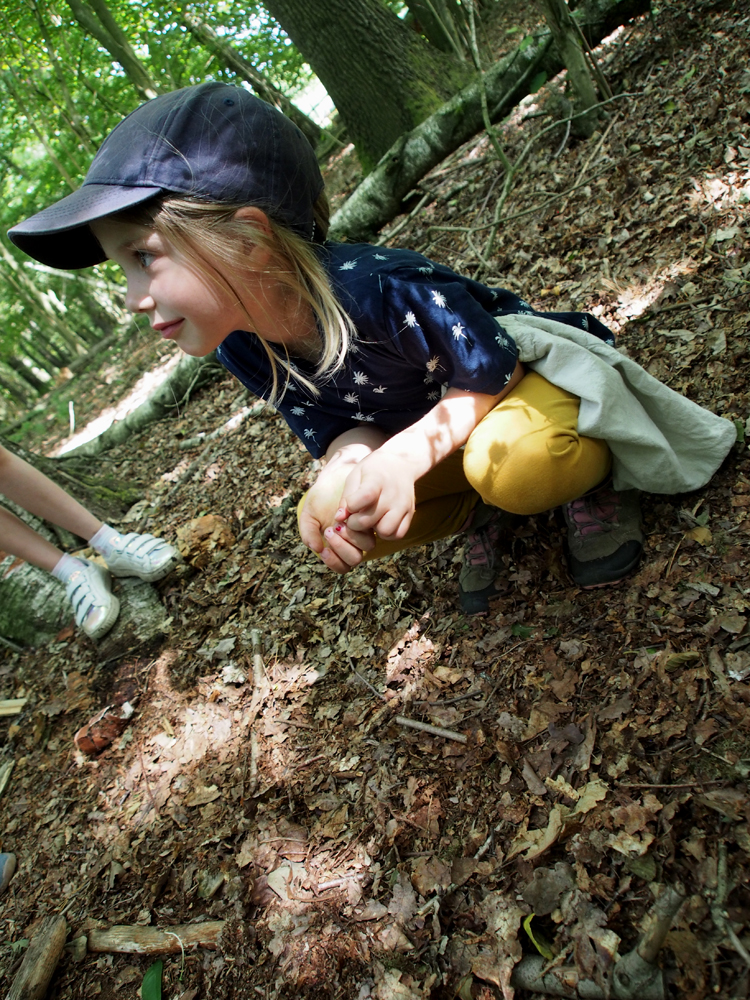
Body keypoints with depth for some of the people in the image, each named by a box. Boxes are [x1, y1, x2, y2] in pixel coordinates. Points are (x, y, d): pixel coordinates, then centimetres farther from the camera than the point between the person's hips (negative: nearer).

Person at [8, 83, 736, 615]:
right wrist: (346, 472, -30)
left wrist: (406, 455, -37)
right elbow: (338, 432, -7)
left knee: (510, 461, -39)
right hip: (427, 424, 7)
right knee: (341, 524, -11)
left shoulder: (379, 287, -37)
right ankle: (482, 511, 11)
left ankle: (592, 477, -4)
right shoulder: (242, 349, -14)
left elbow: (491, 372, -25)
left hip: (531, 375, -6)